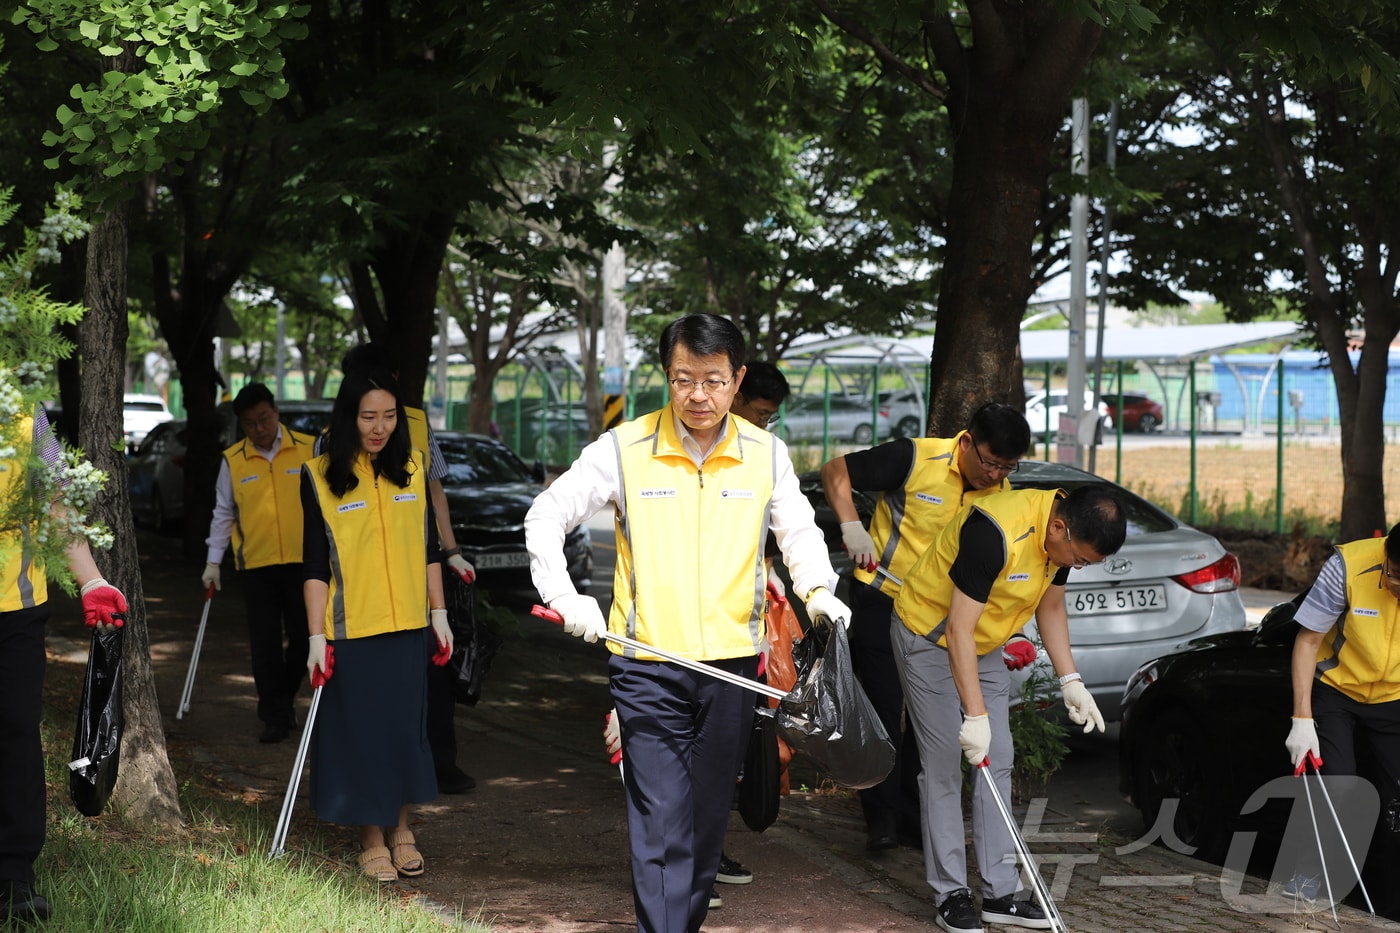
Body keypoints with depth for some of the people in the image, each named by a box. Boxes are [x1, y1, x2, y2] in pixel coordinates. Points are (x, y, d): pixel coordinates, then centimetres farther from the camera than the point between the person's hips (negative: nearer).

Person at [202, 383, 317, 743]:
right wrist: (213, 562, 7)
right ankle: (275, 717, 9)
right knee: (265, 645, 1)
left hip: (303, 561, -1)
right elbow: (223, 514, 11)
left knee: (303, 637, 5)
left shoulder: (309, 449, 0)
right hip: (255, 565, 1)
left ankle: (285, 699, 28)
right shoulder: (232, 460, 4)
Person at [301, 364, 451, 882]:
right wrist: (317, 636, -9)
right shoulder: (320, 476, -6)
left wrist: (439, 614, 9)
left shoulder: (414, 466, 3)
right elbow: (316, 564, -5)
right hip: (351, 629, -3)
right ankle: (371, 838, 18)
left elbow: (428, 547, 10)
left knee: (407, 725, 7)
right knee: (361, 729, 3)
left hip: (408, 626, 3)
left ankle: (402, 828, 23)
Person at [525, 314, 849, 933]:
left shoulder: (766, 454, 3)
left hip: (731, 665, 3)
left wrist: (818, 590, -6)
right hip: (647, 667, -3)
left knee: (709, 818, 11)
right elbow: (547, 515, 3)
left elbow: (799, 532, 14)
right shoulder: (625, 448, -4)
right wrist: (563, 597, -10)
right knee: (660, 823, -8)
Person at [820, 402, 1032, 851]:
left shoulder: (1003, 495, -4)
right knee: (884, 708, -4)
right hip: (882, 599, -5)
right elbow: (836, 471, -14)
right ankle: (881, 816, 7)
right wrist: (851, 526, -27)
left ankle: (913, 818, 17)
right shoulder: (916, 459, -19)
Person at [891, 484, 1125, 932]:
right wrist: (975, 714, -33)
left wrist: (1071, 681, -1)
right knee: (944, 768, -7)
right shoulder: (995, 533, -35)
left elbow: (1049, 607, 7)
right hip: (929, 638, -8)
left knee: (997, 765, 5)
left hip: (985, 646, 8)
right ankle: (951, 895, 1)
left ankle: (1001, 892, 9)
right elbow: (958, 630, -33)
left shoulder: (1065, 533, -10)